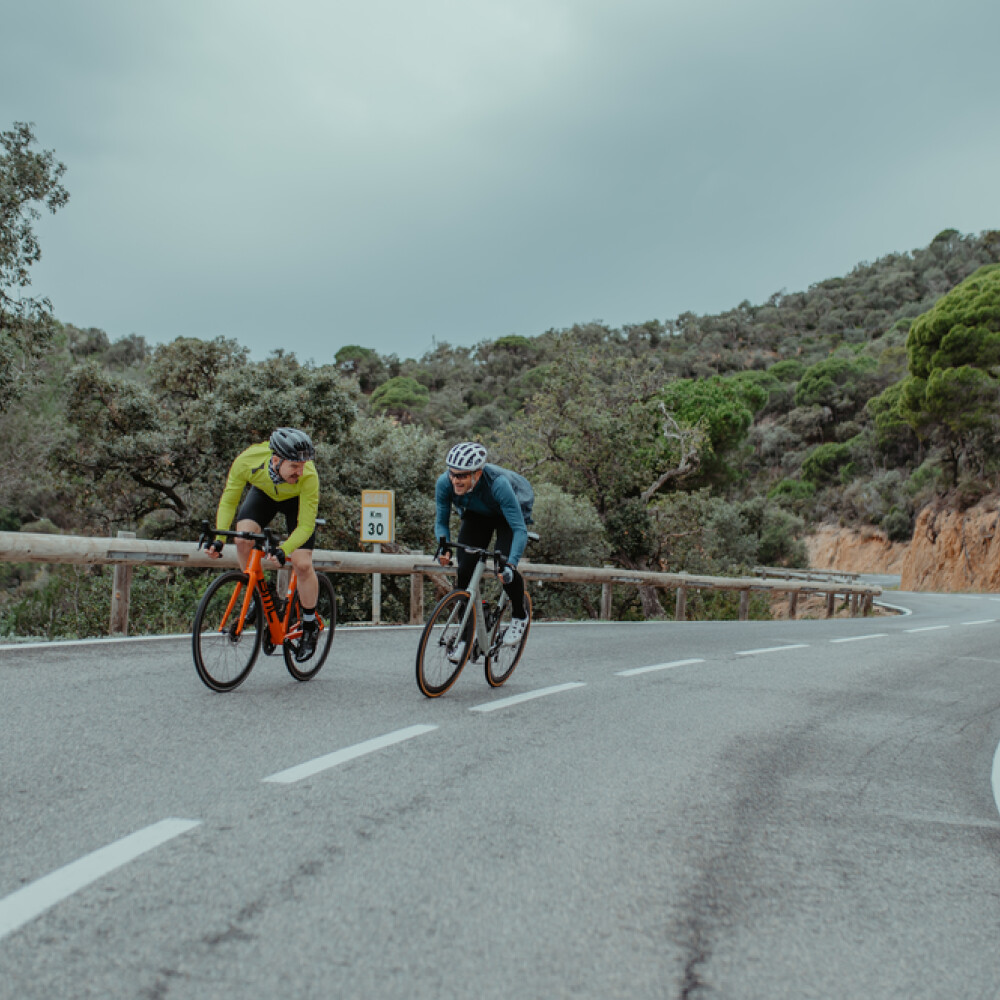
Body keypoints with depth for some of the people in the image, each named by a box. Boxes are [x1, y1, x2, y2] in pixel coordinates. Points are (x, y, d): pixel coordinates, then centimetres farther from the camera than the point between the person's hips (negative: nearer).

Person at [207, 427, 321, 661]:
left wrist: (284, 550, -51)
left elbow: (305, 526, -35)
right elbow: (228, 501, -23)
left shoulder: (308, 477, -41)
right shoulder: (247, 461, -37)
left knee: (302, 565, -14)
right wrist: (219, 537, -35)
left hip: (298, 500, -2)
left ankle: (310, 627, 8)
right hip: (264, 493, 2)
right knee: (243, 539, -24)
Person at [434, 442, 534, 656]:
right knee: (465, 570, -12)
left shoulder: (498, 484, -42)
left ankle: (520, 616, 8)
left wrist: (511, 565, -52)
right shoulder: (444, 483, -30)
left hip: (510, 512, -4)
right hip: (477, 515, 4)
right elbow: (441, 522, -15)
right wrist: (443, 545, -36)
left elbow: (519, 529, -40)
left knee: (504, 570, -23)